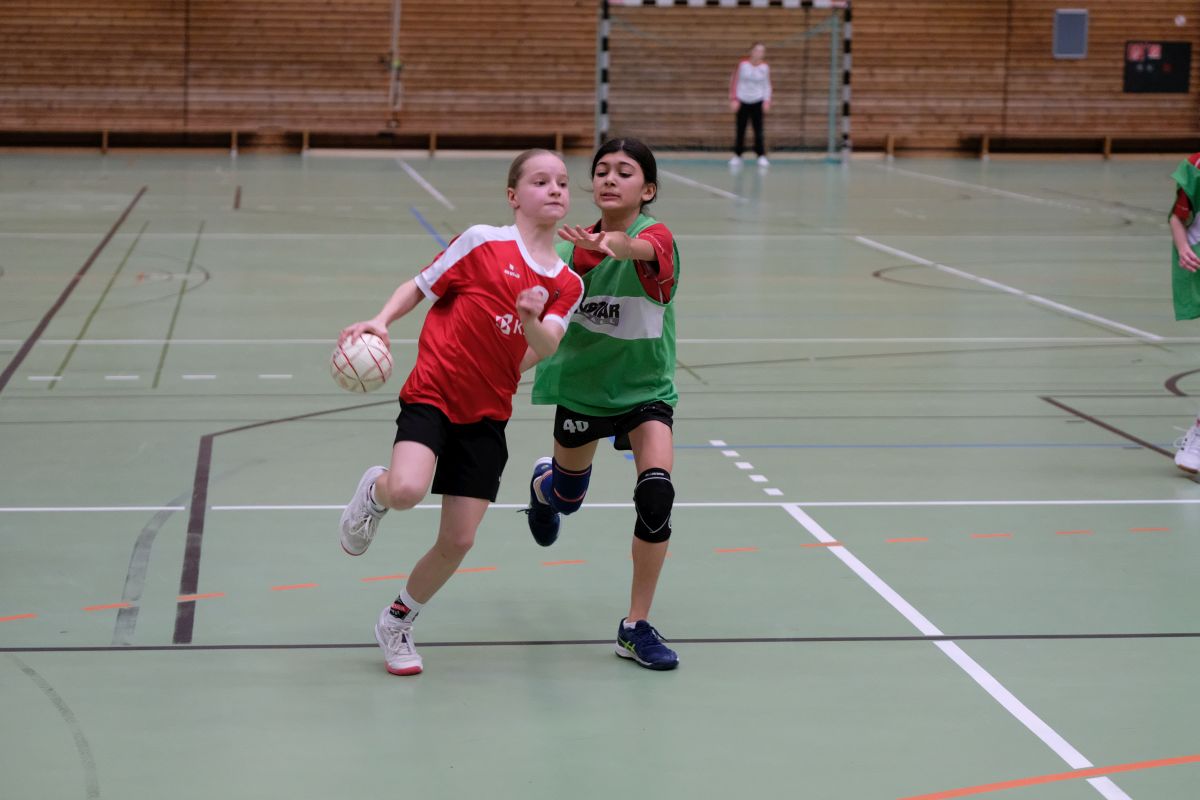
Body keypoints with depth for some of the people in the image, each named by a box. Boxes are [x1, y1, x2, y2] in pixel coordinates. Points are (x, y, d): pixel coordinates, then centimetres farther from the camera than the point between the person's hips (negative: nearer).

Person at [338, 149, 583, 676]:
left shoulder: (567, 285, 4)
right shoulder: (482, 242, -6)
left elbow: (543, 350, -11)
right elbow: (420, 285, 2)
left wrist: (531, 322, -33)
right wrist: (381, 321, -15)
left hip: (486, 415, 4)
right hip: (432, 393, -4)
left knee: (458, 541, 2)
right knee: (407, 490, -31)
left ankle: (397, 622, 27)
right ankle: (374, 491, 8)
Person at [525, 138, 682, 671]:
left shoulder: (656, 236, -22)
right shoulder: (579, 241, -9)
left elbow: (641, 248, -49)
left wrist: (616, 245, -70)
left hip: (645, 390, -3)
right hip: (581, 386, 4)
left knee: (656, 494, -23)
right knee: (567, 497, 21)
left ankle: (636, 627, -9)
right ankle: (543, 483, 63)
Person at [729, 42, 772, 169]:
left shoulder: (765, 67, -1)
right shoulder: (743, 64, -6)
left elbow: (767, 85, 7)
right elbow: (734, 81, 0)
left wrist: (767, 101, -4)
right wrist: (734, 99, -5)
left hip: (757, 101, 0)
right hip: (742, 101, 0)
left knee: (758, 130, -6)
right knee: (740, 130, 4)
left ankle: (761, 156, -3)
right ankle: (737, 156, 14)